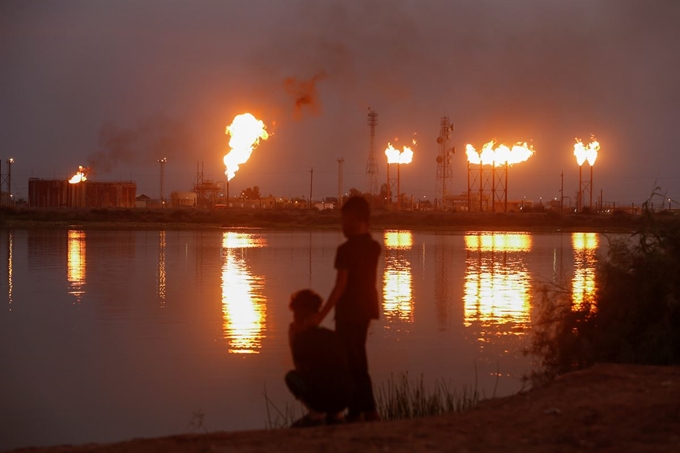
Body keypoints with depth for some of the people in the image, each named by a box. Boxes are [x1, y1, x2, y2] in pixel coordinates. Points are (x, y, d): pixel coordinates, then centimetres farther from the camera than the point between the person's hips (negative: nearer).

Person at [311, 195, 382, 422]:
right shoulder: (373, 247, 4)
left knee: (350, 361, 0)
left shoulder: (346, 249, -18)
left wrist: (322, 314, -15)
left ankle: (356, 412, 1)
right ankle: (368, 409, 20)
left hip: (349, 311, -8)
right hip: (366, 308, 8)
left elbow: (340, 286, -19)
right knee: (359, 360, 17)